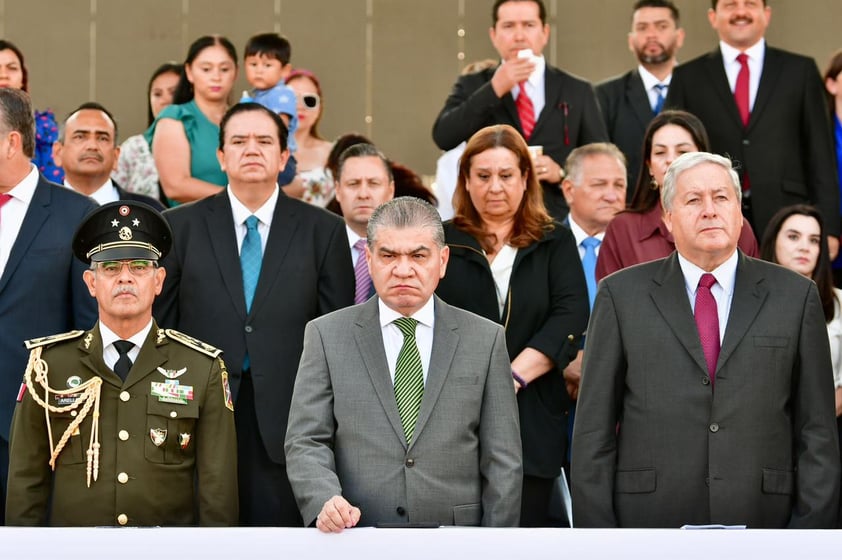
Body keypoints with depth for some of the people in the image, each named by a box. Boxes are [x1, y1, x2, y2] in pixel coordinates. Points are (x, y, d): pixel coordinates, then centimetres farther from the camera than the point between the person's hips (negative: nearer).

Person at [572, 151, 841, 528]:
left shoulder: (795, 296, 5)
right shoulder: (621, 295, 4)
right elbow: (593, 429, 2)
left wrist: (811, 526, -3)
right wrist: (596, 530, -4)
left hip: (762, 520, 1)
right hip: (649, 518, -1)